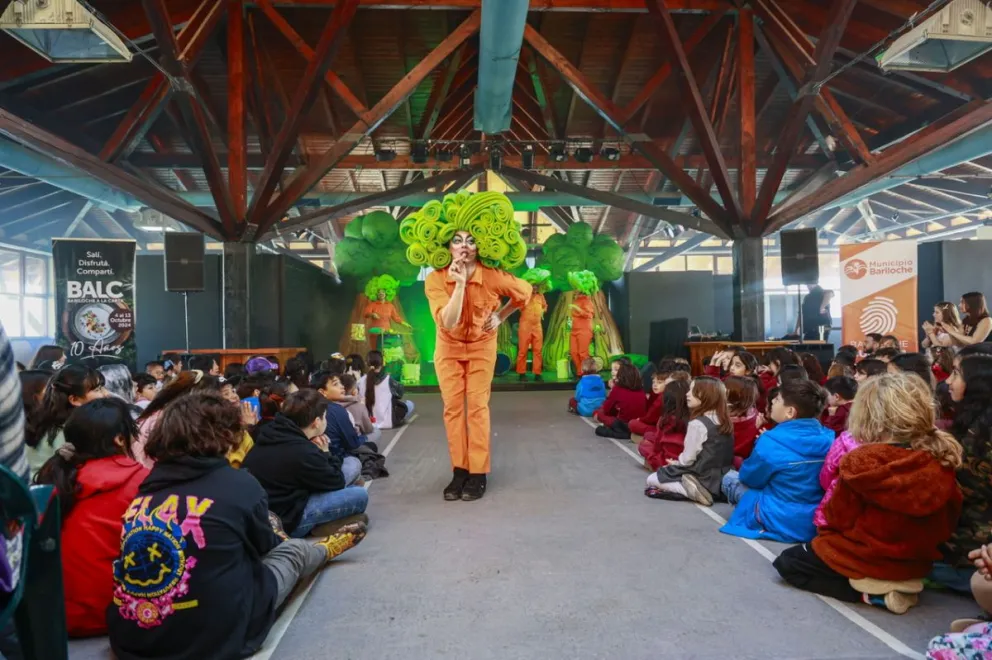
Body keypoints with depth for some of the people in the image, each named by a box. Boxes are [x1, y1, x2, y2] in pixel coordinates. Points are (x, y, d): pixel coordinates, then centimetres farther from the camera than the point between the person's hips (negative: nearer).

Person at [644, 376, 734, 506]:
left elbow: (688, 459, -17)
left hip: (703, 478, -8)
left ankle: (689, 489, -11)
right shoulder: (724, 421, 2)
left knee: (651, 480, 6)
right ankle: (693, 488, 5)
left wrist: (675, 463, 6)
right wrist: (678, 463, 11)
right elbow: (711, 453, 9)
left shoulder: (697, 423, -22)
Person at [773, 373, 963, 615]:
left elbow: (838, 517, -13)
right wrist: (920, 551, 17)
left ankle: (869, 592, -4)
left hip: (863, 559, -7)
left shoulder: (861, 462, -24)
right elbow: (946, 524, 2)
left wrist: (824, 533, 8)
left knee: (787, 563, 10)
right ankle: (902, 586, 12)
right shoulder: (942, 463, -11)